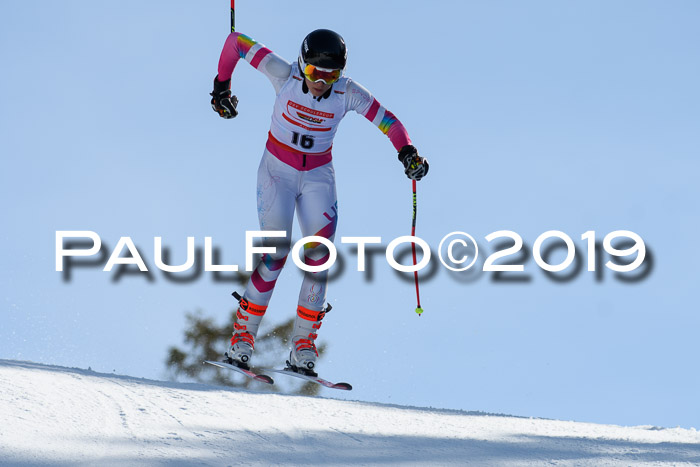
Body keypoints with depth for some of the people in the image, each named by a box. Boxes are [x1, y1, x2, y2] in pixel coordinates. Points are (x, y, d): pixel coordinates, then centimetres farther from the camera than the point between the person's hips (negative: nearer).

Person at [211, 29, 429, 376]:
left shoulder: (348, 94, -14)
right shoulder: (285, 75, -18)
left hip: (319, 176, 2)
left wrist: (407, 152, -29)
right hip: (278, 170, -2)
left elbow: (387, 120, -13)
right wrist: (222, 85, -2)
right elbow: (236, 42, -11)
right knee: (275, 252, -15)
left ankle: (303, 346, -3)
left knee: (319, 257, -10)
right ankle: (242, 336, -6)